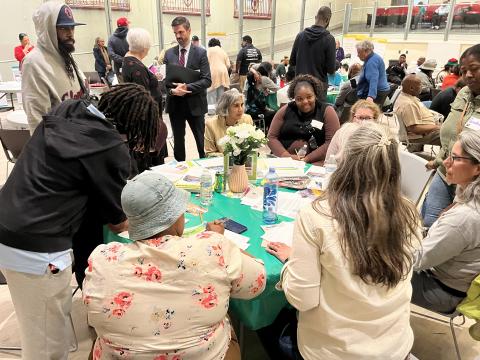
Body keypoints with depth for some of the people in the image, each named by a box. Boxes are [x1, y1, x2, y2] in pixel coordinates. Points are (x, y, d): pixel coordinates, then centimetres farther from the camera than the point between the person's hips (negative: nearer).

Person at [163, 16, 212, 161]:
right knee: (178, 140, 13)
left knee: (201, 140, 6)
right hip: (175, 104, 3)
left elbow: (207, 80, -11)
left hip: (195, 104, -3)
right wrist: (172, 90, -17)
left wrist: (187, 87, -22)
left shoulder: (201, 53, -3)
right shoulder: (169, 53, 6)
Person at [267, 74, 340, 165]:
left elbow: (332, 142, -5)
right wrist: (286, 155, -10)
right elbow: (271, 137, 7)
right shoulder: (285, 111, 10)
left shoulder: (327, 111, 4)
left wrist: (307, 159, -15)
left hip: (315, 162, -2)